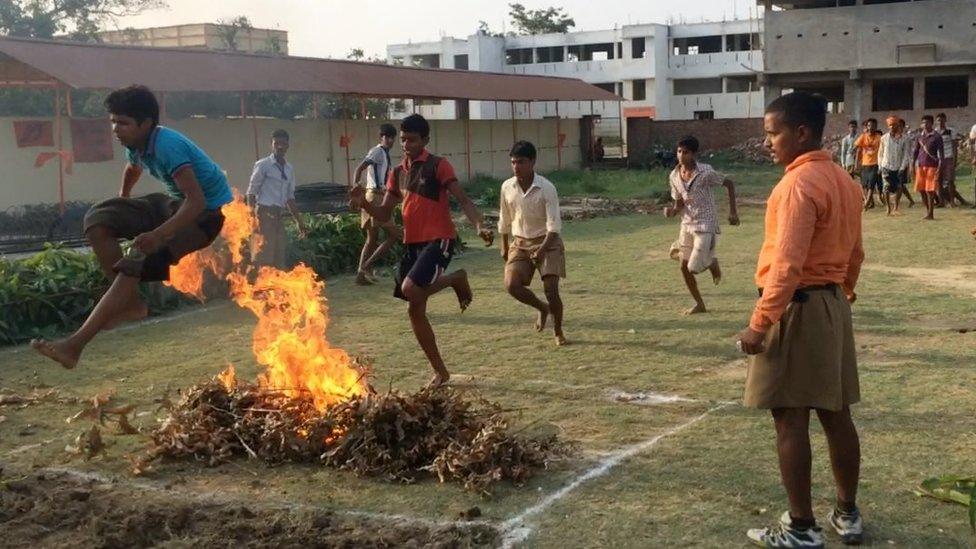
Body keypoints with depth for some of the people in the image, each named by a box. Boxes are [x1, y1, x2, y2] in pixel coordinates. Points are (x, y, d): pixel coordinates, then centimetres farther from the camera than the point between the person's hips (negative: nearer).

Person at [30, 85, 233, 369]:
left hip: (208, 211, -9)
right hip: (174, 203, 9)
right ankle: (131, 303, -5)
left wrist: (157, 234, -44)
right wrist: (121, 206, 31)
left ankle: (75, 344, -28)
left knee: (138, 261, -27)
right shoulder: (135, 145, -1)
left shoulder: (167, 146, -27)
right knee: (98, 219, -5)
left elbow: (197, 201, -35)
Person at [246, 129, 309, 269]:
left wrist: (299, 221, 18)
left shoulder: (289, 169, 14)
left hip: (279, 215, 7)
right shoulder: (263, 165, -5)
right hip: (264, 214, -7)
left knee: (280, 259, 9)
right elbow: (251, 192, -7)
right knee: (263, 257, -9)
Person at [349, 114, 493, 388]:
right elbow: (384, 214, 16)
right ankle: (440, 371, 16)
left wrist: (480, 226, -28)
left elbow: (463, 200, -11)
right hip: (412, 244, 7)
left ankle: (457, 279, 3)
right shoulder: (398, 173, 14)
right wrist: (363, 204, -4)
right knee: (415, 310, 4)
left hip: (439, 240, -7)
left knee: (410, 289, -27)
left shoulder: (438, 166, -6)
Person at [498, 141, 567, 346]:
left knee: (551, 289, -12)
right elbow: (504, 220, 12)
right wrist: (504, 246, 17)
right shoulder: (507, 187, -2)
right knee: (512, 284, -16)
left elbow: (554, 224, -17)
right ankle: (542, 308, 13)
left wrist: (543, 248, -28)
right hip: (520, 243, 4)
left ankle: (558, 332, 12)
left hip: (547, 242, -3)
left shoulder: (546, 188, -15)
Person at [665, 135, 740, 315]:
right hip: (687, 225, 6)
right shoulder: (674, 176, 0)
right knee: (684, 268, 4)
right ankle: (699, 304, 20)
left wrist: (733, 211, -6)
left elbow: (729, 184, -5)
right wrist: (672, 211, -15)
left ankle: (712, 263, 26)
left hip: (705, 226, -6)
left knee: (694, 268, -9)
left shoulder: (705, 172, -17)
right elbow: (679, 203, 9)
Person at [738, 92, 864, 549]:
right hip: (832, 303, 9)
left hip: (797, 308, -9)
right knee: (835, 413, 14)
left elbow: (787, 263, -24)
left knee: (790, 417, -3)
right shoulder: (843, 180, 12)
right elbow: (855, 252, 20)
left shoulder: (798, 184, -18)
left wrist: (759, 324, -22)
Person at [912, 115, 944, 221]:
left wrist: (940, 166, -12)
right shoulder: (919, 137, 11)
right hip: (921, 165, 5)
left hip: (932, 166, -5)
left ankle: (931, 214, -1)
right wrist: (912, 165, 4)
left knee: (930, 191, -6)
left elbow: (940, 152, -5)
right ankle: (928, 211, 19)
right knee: (922, 190, 6)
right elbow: (915, 151, 12)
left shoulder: (937, 136, -3)